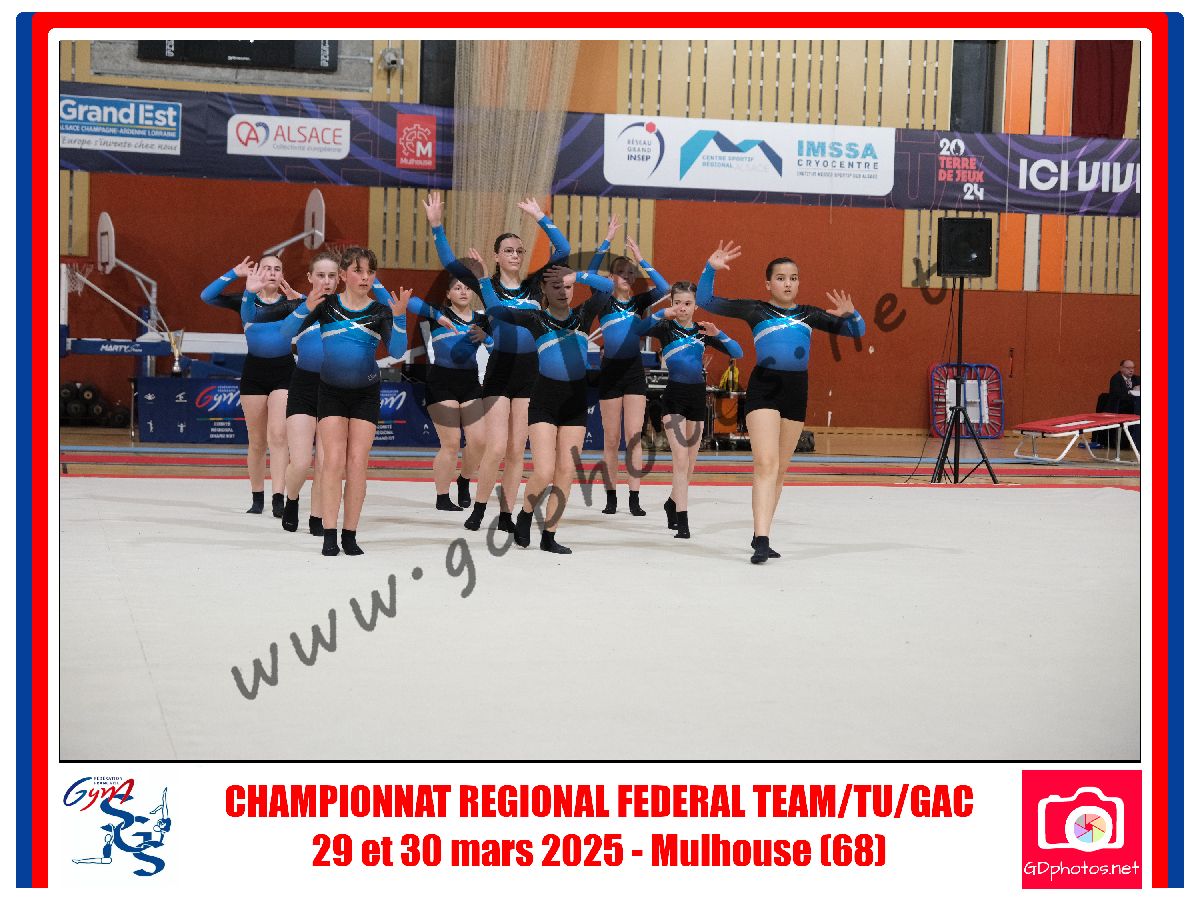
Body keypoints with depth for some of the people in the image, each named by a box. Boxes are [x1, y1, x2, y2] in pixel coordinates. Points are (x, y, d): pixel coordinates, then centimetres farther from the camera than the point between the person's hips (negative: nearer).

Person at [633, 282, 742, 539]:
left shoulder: (702, 331, 7)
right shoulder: (665, 327, -3)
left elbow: (737, 354, 2)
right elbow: (637, 329, -23)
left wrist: (718, 334, -12)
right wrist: (662, 314, -33)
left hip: (698, 396, 4)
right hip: (674, 396, -4)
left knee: (690, 463, 12)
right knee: (680, 459, -13)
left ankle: (673, 503, 34)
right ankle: (681, 519, -13)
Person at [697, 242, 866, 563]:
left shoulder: (809, 314, 12)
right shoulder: (755, 309, 3)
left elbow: (857, 331, 14)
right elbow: (705, 301, 1)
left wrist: (850, 313, -7)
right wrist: (711, 269, -14)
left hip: (797, 391, 5)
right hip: (763, 388, -4)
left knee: (781, 469, 11)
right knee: (766, 464, -16)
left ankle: (761, 535, 21)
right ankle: (761, 540, -21)